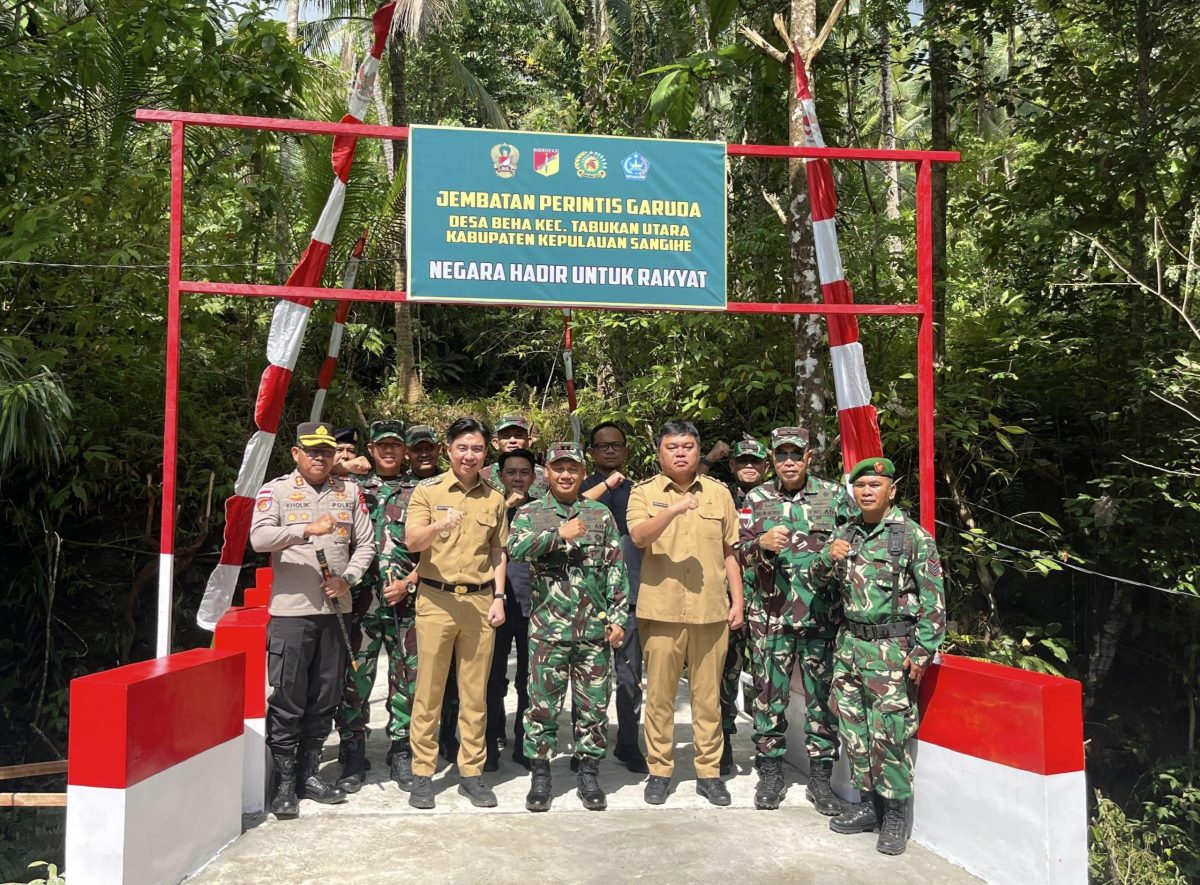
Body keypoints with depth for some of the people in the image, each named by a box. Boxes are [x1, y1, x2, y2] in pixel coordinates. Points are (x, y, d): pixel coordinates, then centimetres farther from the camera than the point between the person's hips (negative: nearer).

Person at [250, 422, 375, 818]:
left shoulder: (348, 492, 10)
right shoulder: (275, 491, 0)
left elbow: (365, 543, 10)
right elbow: (259, 538, -15)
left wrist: (347, 579, -5)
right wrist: (308, 530, -27)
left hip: (335, 609, 4)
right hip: (291, 609, -4)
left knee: (325, 697, 10)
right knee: (287, 698, -1)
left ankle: (309, 774, 23)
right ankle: (284, 781, 11)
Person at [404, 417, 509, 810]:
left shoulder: (494, 498, 10)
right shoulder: (427, 491, 0)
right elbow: (412, 542, -10)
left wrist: (498, 597, 6)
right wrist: (439, 526, -30)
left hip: (480, 602, 3)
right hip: (436, 599, -2)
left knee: (475, 692, 7)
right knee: (429, 690, 3)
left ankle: (471, 771, 18)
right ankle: (422, 772, 14)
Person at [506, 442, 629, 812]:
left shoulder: (601, 515, 8)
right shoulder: (530, 513, 5)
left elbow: (616, 570, 6)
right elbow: (515, 548, -16)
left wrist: (617, 618, 0)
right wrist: (558, 534, -19)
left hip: (595, 629, 1)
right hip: (548, 628, -1)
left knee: (594, 705, 8)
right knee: (543, 704, 5)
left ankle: (588, 773, 22)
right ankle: (540, 775, 19)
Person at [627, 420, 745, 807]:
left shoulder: (719, 493, 10)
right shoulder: (644, 492, 3)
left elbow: (729, 553, 13)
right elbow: (639, 537, -15)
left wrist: (738, 601, 8)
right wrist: (673, 510, -29)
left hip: (711, 610, 2)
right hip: (661, 610, -2)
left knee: (708, 695, 8)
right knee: (659, 695, 5)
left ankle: (709, 771, 20)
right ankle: (659, 771, 19)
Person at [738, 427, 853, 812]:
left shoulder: (834, 495, 4)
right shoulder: (757, 499, 6)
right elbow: (738, 551, 4)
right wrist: (762, 543, -16)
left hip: (821, 614, 0)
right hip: (770, 616, 0)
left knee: (822, 696, 7)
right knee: (769, 694, 6)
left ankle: (820, 776, 20)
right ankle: (771, 773, 20)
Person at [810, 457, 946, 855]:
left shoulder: (914, 536, -7)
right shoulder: (845, 534, 10)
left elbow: (933, 600, -8)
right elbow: (817, 580, 13)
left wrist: (922, 651, -12)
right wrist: (829, 558, -8)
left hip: (892, 649, -6)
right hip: (850, 643, 6)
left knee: (888, 733, -5)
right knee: (853, 729, 11)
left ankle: (896, 814, 11)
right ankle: (867, 803, 25)